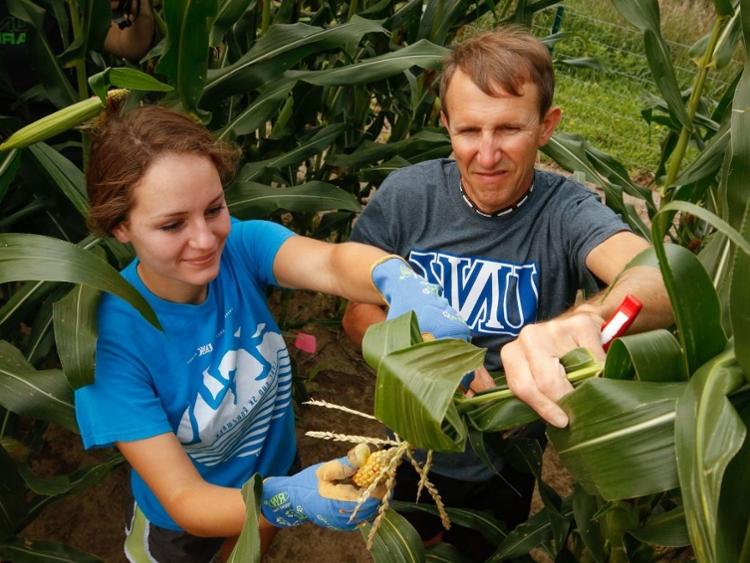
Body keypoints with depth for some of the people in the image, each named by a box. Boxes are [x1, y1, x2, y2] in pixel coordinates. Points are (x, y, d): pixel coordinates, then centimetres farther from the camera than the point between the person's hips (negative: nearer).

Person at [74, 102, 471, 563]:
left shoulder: (241, 247, -25)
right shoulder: (113, 337, -32)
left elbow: (331, 263, -45)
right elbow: (184, 502, -32)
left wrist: (401, 282, -68)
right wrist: (289, 500, -51)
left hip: (278, 470, 3)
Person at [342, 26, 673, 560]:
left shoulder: (565, 210, -23)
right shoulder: (405, 195, -18)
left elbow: (663, 277, -42)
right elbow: (359, 313, -11)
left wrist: (585, 317, -64)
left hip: (506, 467, -1)